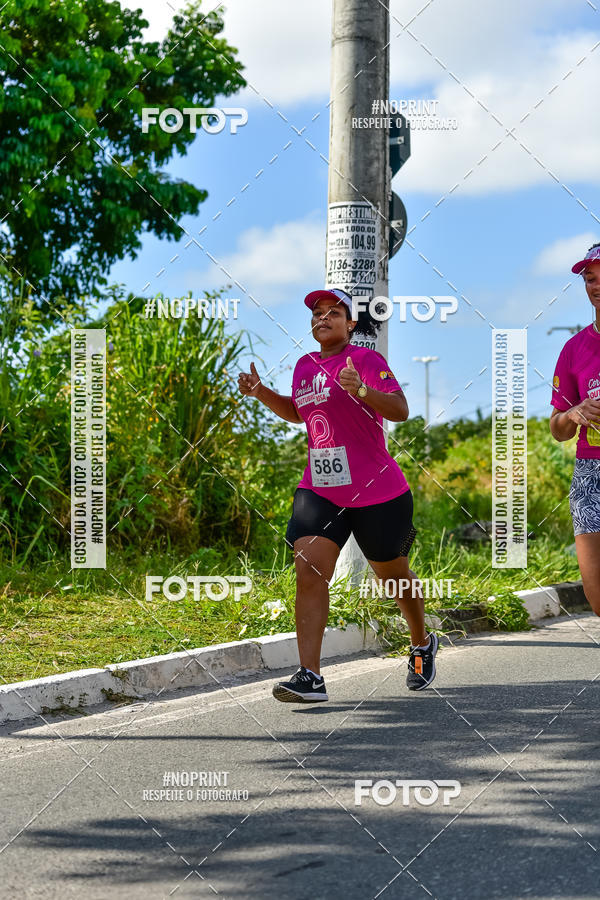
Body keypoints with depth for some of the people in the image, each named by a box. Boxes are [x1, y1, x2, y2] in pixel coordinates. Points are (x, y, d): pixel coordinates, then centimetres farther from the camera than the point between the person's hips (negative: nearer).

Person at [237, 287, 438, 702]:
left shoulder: (366, 359, -8)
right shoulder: (305, 365, 11)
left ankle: (423, 645, 41)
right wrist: (261, 392, 13)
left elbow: (401, 410, -19)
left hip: (377, 491, -4)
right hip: (319, 489, 5)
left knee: (394, 575, 12)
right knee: (308, 571, -14)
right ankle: (310, 677, -16)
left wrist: (362, 391, -36)